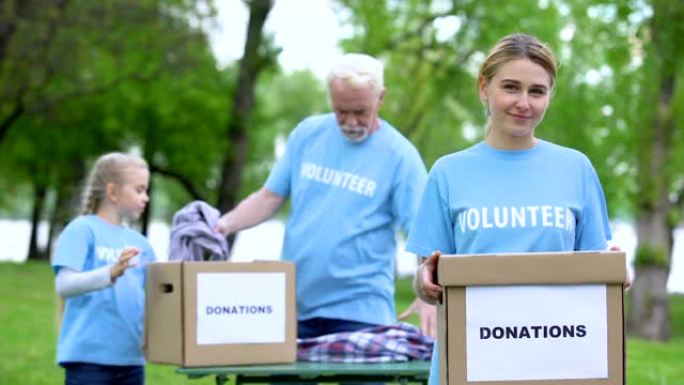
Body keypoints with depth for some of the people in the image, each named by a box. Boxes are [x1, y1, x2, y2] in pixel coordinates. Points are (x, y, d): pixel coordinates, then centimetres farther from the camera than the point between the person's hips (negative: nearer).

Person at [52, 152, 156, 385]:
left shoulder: (139, 243, 14)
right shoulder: (82, 230, -5)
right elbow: (64, 286, -16)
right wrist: (111, 273, -30)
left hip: (130, 358, 7)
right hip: (89, 357, -7)